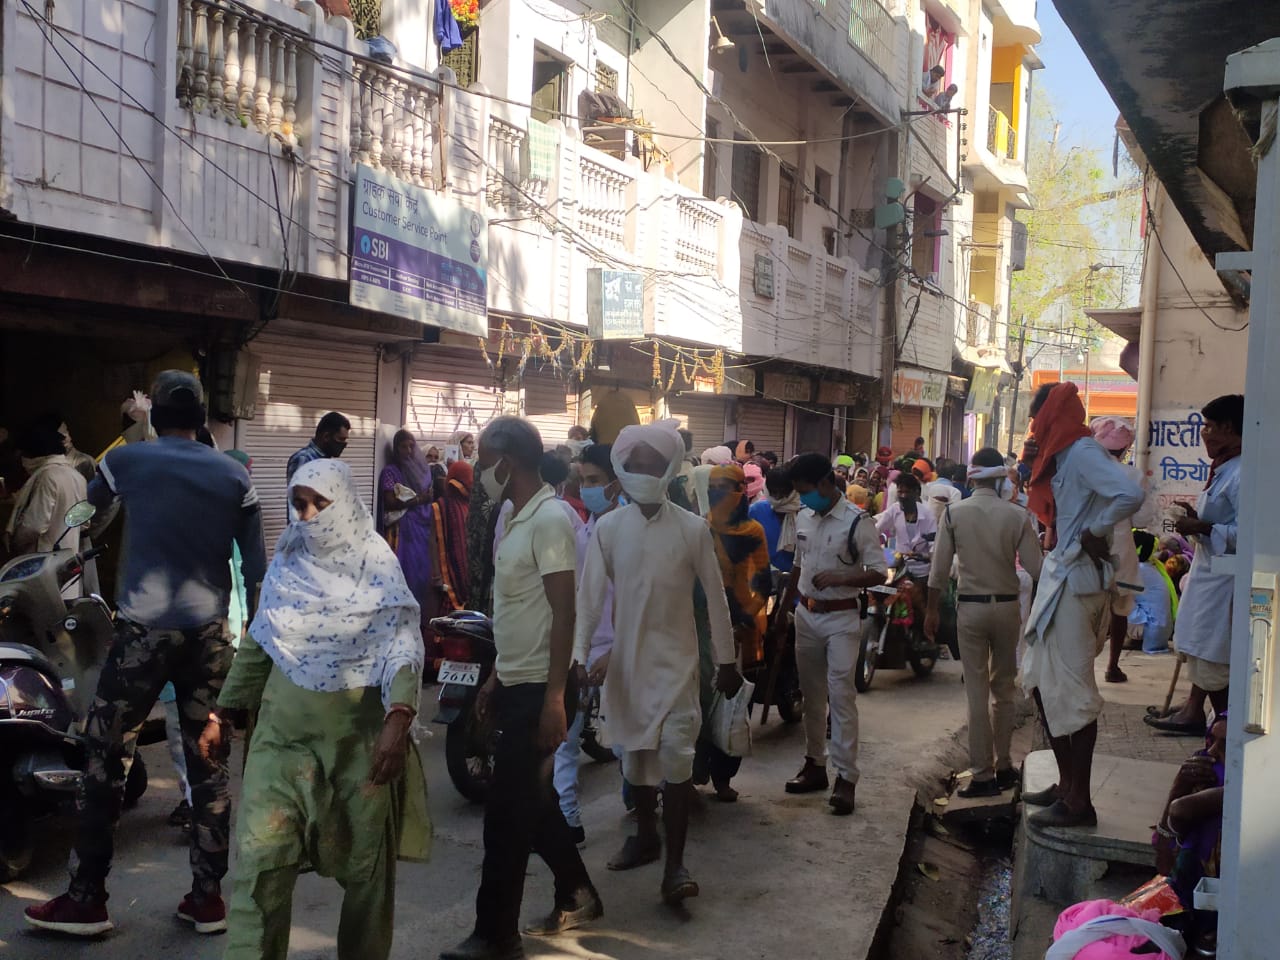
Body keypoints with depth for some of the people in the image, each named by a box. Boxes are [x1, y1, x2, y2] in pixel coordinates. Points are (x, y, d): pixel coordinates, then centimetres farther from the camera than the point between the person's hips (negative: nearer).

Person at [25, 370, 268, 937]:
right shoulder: (234, 475, 5)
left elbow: (93, 500, 24)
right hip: (210, 633, 2)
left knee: (105, 759, 8)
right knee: (209, 765, 7)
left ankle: (87, 899, 13)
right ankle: (207, 897, 14)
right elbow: (256, 570, 4)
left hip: (143, 630, -2)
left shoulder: (127, 460, 1)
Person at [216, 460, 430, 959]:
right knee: (260, 857, -5)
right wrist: (223, 713, 17)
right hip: (283, 734, 3)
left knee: (366, 865, 9)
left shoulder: (378, 567, -4)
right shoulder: (286, 565, 7)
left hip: (360, 736, -2)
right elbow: (256, 646, 16)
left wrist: (398, 719, -29)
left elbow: (403, 646, -14)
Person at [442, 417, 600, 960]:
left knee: (507, 813, -1)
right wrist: (496, 677, 18)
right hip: (515, 685, 9)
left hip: (538, 690, -9)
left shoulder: (550, 518, -17)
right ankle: (577, 896, 32)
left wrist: (555, 697, -22)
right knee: (532, 802, 17)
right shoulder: (519, 518, 11)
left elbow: (564, 613, -20)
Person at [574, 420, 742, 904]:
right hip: (626, 658, 3)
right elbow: (590, 596, -4)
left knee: (676, 754, -11)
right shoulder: (608, 528, -3)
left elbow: (715, 597, -1)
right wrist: (577, 656, -11)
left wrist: (726, 661, 2)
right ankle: (646, 836, 35)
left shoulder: (693, 528, -6)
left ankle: (675, 863, -2)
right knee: (635, 751, 15)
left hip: (676, 659, -3)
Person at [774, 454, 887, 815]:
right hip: (806, 615, 6)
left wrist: (839, 578, -25)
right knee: (811, 694, 13)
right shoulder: (803, 519, 7)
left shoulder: (858, 522, -12)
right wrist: (782, 612, 17)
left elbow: (879, 573, -13)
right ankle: (815, 764, 24)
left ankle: (846, 777, -3)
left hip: (842, 618, -6)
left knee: (841, 695, -7)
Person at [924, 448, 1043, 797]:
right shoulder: (1017, 515, -7)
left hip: (971, 607, -1)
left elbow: (940, 569, -5)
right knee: (1004, 689, 15)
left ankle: (982, 775, 7)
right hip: (1007, 605, 1)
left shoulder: (953, 513, -7)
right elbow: (1035, 568, -8)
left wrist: (932, 610, 4)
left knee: (978, 692, 4)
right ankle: (1003, 766, 23)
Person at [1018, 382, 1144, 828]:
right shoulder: (1062, 455, 14)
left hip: (1075, 581, -10)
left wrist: (1095, 531, -19)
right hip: (1057, 576, 10)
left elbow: (1130, 493, -30)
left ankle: (1078, 802, 4)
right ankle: (1066, 784, 25)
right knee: (1042, 683, 15)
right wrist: (1034, 467, 8)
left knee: (1070, 689, -5)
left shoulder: (1083, 452, -16)